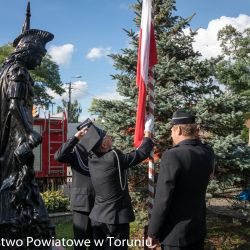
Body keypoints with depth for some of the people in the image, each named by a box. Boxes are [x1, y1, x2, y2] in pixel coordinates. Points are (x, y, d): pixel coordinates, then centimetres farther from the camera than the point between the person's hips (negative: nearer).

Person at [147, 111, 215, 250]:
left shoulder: (172, 156, -22)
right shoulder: (208, 152, -4)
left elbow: (162, 200, -20)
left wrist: (153, 233, -10)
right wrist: (194, 136, 9)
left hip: (176, 233, -6)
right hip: (199, 228, 6)